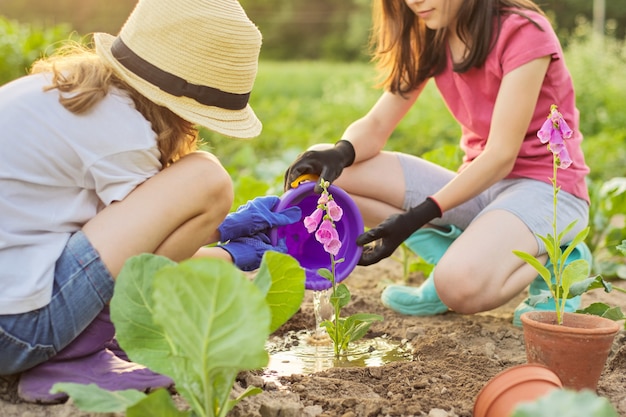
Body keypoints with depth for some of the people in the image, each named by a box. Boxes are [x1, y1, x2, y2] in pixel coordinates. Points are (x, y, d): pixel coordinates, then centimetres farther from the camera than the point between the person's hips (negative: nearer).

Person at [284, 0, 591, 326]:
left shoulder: (523, 32, -16)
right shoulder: (429, 40, 4)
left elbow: (501, 156, -21)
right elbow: (376, 125, -2)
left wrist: (415, 219, -28)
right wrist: (340, 153, -26)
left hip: (547, 189, -6)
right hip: (479, 185, 6)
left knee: (462, 287, -36)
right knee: (330, 171, -9)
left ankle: (551, 258, -4)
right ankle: (459, 255, -4)